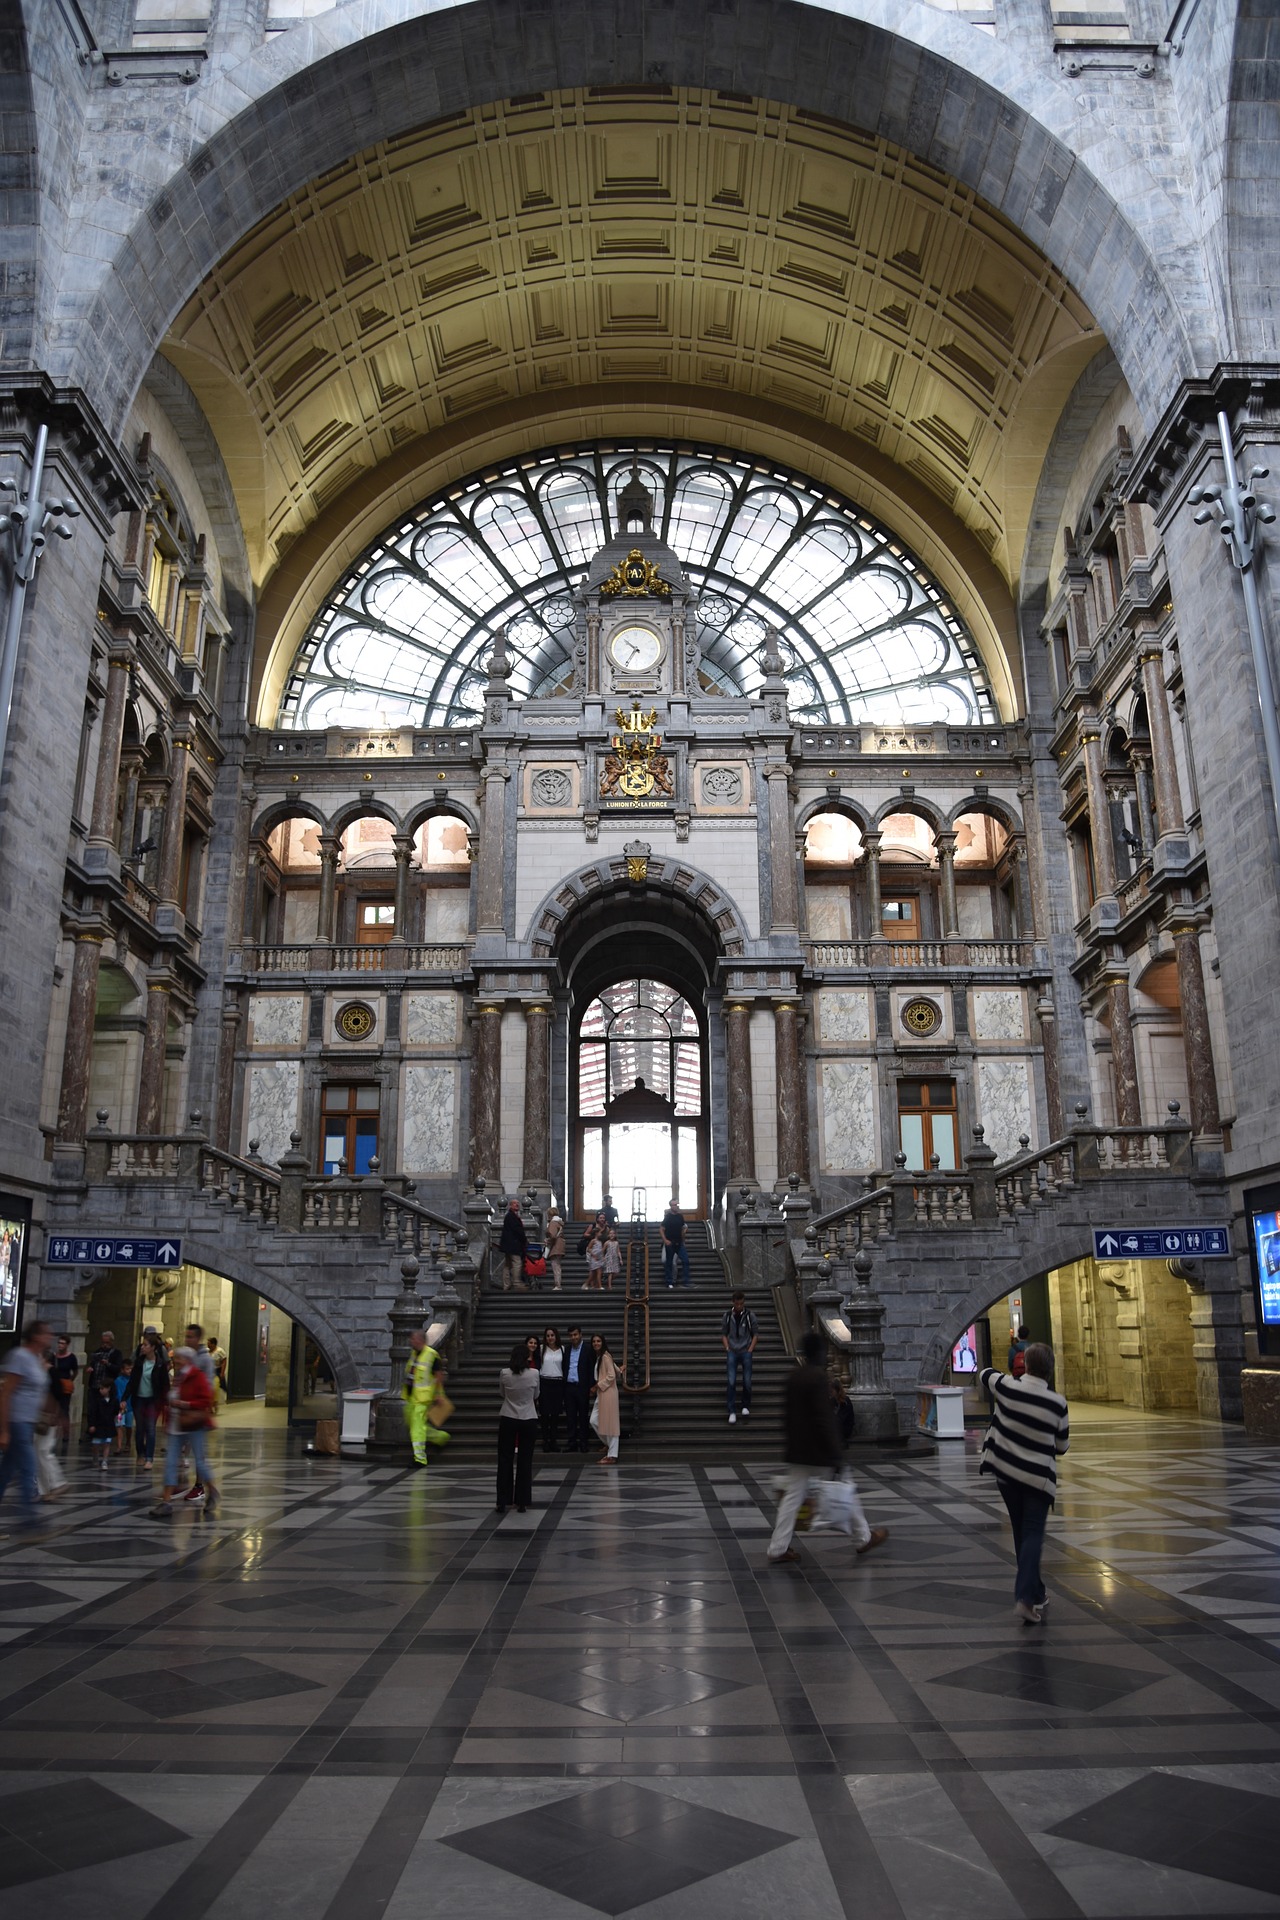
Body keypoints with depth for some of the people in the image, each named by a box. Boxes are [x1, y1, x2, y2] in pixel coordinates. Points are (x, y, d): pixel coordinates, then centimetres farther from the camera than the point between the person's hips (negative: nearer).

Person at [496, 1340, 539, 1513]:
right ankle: (522, 1503, 9)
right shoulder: (534, 1374, -10)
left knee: (505, 1460, 10)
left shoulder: (504, 1374, -9)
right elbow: (536, 1396, 6)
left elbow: (502, 1394, 7)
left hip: (507, 1420, 0)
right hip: (528, 1420, 0)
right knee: (525, 1461, 8)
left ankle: (502, 1502, 11)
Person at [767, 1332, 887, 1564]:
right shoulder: (819, 1378, -19)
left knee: (792, 1496, 8)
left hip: (797, 1451, 7)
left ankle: (778, 1548, 5)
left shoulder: (793, 1376, 6)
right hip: (820, 1452, -7)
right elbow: (824, 1419, -22)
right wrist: (835, 1454, -18)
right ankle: (863, 1538, 26)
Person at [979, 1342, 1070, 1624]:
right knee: (1033, 1534, 0)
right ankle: (1025, 1597, -15)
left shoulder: (1007, 1387, -11)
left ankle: (1034, 1592, 26)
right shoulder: (1057, 1403, -13)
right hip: (1038, 1477, -2)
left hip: (1005, 1471, 3)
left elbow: (986, 1373, 13)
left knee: (1021, 1533, 17)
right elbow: (1062, 1446, 0)